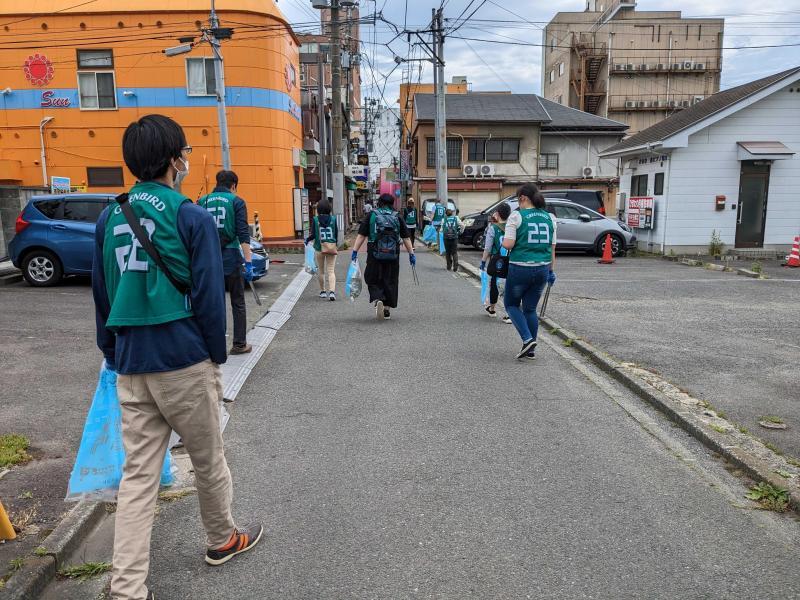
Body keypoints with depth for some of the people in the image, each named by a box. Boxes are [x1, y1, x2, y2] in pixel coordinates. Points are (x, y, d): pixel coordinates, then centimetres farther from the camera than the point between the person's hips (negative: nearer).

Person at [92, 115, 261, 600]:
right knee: (208, 460, 15)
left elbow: (101, 295, 12)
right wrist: (217, 356, 0)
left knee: (138, 475, 10)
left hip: (131, 366, 5)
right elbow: (209, 296, -10)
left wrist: (114, 357, 19)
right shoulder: (193, 217, -9)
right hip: (184, 360, -5)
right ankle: (223, 539, 36)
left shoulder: (110, 218, 8)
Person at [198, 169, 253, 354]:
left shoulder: (202, 202, 9)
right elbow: (243, 234, -10)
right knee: (238, 303, 8)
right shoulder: (236, 202, -2)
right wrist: (248, 262, -11)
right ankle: (239, 344, 10)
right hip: (230, 258, -3)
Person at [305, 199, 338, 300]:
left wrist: (307, 240, 13)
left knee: (321, 271, 14)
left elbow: (313, 235, -8)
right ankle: (332, 291, -16)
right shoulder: (333, 219, -3)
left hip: (319, 248, 0)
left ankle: (323, 291, 22)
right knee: (331, 271, 1)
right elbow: (336, 234, 1)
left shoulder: (315, 219, -7)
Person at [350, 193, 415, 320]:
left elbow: (361, 236, -2)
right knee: (390, 281, 11)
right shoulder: (397, 218, 8)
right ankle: (387, 309, 15)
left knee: (373, 280, 9)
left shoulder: (371, 216, 4)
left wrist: (355, 251, -1)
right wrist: (411, 254, 11)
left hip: (375, 256, -1)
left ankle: (378, 300, -16)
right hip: (393, 256, 2)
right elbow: (406, 238, 6)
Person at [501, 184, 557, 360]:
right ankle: (531, 350, 20)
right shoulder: (549, 217, 8)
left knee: (511, 304, 15)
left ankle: (527, 339, -2)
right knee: (530, 308, 16)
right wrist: (551, 271, 19)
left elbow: (508, 244, -15)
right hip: (542, 269, 5)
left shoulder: (517, 215, -9)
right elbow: (552, 248, 11)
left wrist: (503, 240, 7)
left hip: (520, 268, -5)